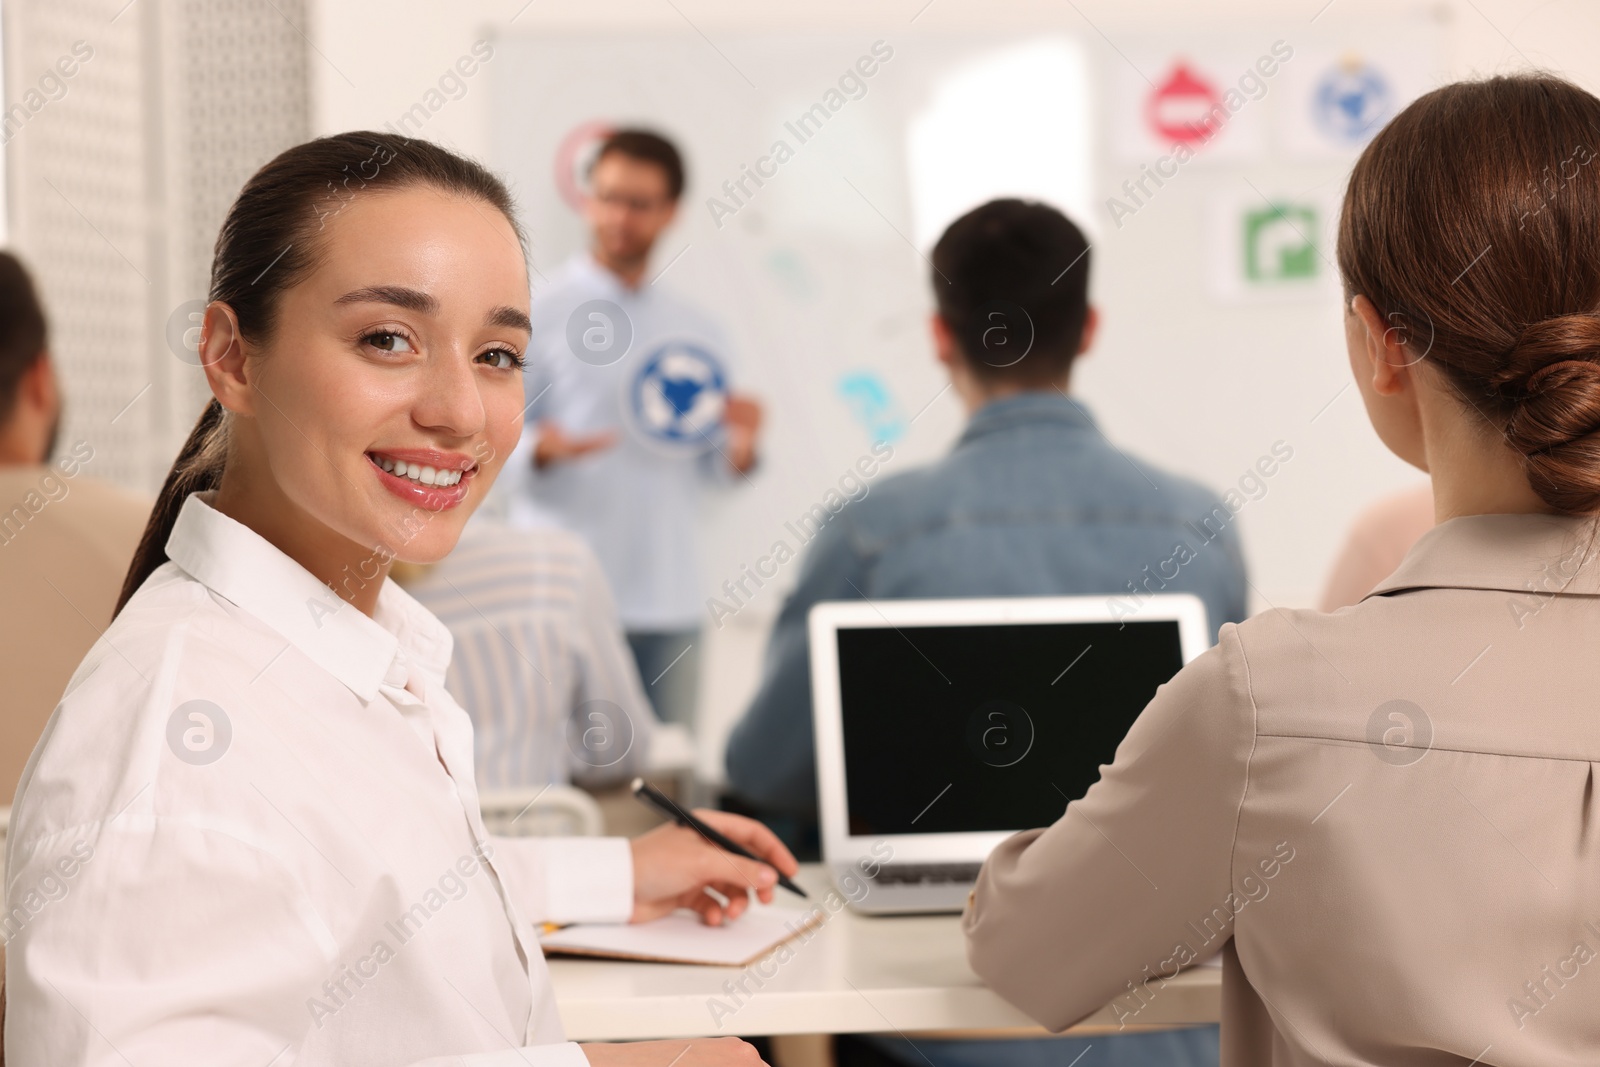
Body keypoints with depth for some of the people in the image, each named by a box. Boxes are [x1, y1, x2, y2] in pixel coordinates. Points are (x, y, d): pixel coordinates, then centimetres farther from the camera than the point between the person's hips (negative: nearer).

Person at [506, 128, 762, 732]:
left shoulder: (696, 333, 15)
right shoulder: (537, 315, 2)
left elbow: (710, 469, 15)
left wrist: (739, 450, -7)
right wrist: (540, 451, -23)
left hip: (668, 599, 4)